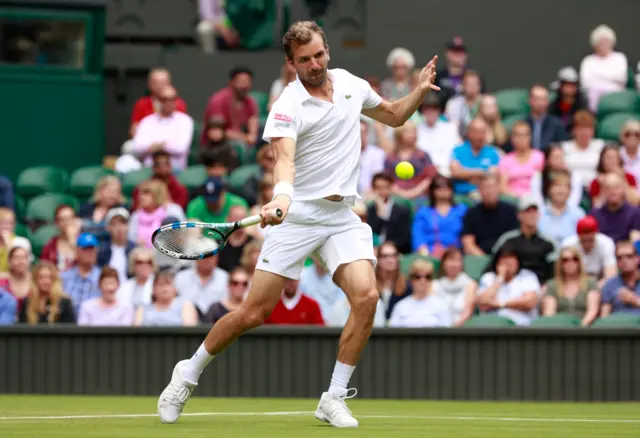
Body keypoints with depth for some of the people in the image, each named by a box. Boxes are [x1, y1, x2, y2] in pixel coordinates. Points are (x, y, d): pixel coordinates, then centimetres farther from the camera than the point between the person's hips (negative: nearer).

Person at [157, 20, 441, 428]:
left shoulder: (351, 84, 5)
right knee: (253, 313, -4)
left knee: (366, 296, -19)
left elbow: (394, 116, 23)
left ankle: (333, 399, -8)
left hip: (343, 217, 4)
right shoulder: (288, 107, -13)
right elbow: (285, 157, -30)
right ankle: (188, 374, 19)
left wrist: (420, 91, 3)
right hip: (297, 213, -4)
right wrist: (282, 195, -50)